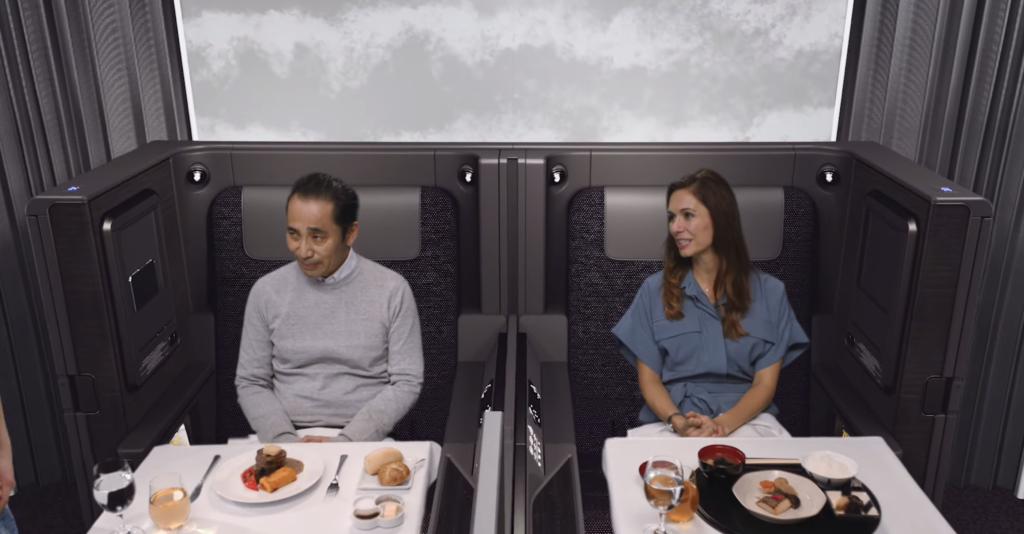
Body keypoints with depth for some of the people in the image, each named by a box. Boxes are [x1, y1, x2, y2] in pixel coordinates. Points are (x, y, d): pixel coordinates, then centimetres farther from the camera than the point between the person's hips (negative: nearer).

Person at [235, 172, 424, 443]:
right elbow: (251, 383, 6)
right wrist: (286, 441, -10)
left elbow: (406, 383, -4)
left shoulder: (392, 290, -4)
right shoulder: (266, 291, 2)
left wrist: (346, 442, -14)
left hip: (364, 440, -1)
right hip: (289, 440, 1)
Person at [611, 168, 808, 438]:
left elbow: (764, 384, 2)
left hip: (747, 420, 0)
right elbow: (649, 380, 4)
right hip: (672, 421, 0)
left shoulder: (768, 291, 6)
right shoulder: (655, 289, 6)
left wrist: (722, 424, -17)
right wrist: (679, 422, -16)